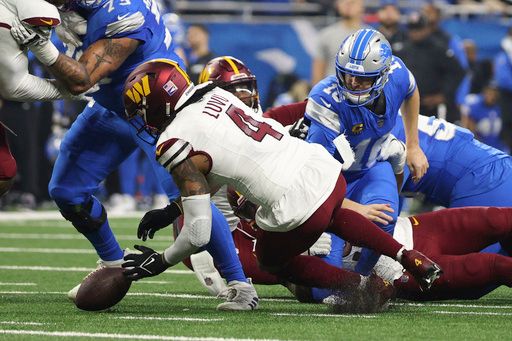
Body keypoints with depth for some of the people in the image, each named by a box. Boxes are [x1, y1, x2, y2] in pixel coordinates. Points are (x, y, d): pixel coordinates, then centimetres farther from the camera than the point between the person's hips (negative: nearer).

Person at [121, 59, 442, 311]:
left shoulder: (178, 147, -9)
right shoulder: (213, 94, 12)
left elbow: (198, 233, -9)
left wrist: (160, 262, 8)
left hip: (295, 206, -7)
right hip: (325, 167, 7)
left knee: (273, 260, 26)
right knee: (332, 215, 42)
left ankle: (364, 286, 16)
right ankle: (410, 257, 32)